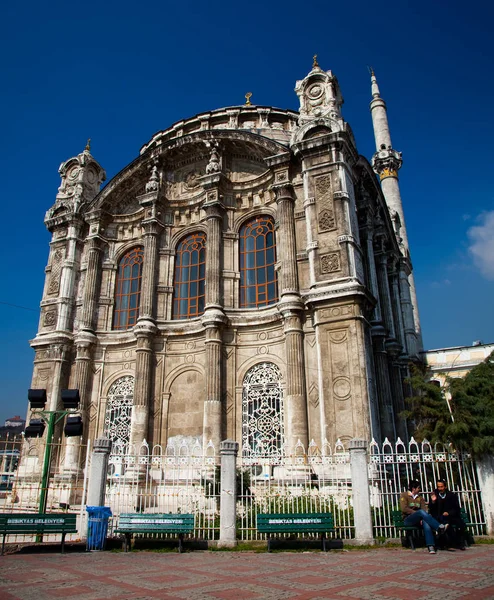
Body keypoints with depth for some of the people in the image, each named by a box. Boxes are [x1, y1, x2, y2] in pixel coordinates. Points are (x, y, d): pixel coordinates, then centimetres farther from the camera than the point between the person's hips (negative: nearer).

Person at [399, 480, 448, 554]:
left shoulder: (420, 497, 20)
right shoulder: (404, 495, 5)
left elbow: (424, 508, 5)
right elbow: (404, 509, -8)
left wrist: (422, 517, -16)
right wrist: (416, 513, -15)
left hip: (418, 519, 4)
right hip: (408, 519, -4)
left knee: (426, 523, -33)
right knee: (421, 512, -34)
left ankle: (431, 546, -43)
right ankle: (439, 527, -43)